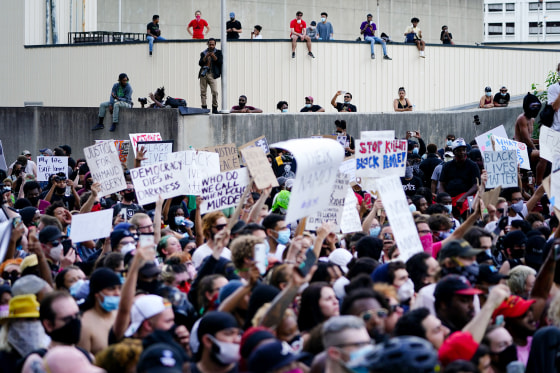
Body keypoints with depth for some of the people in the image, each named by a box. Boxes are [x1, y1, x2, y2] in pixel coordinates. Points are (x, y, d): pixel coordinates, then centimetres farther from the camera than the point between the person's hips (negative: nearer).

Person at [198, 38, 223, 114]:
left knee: (215, 92, -14)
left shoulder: (218, 53, 10)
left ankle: (214, 108, -5)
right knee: (203, 92, -1)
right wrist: (206, 57, -9)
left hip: (212, 74, -2)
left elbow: (220, 62, -2)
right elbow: (200, 63, 5)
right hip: (203, 74, 2)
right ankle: (204, 108, 2)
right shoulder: (203, 53, 15)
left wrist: (214, 56, -13)